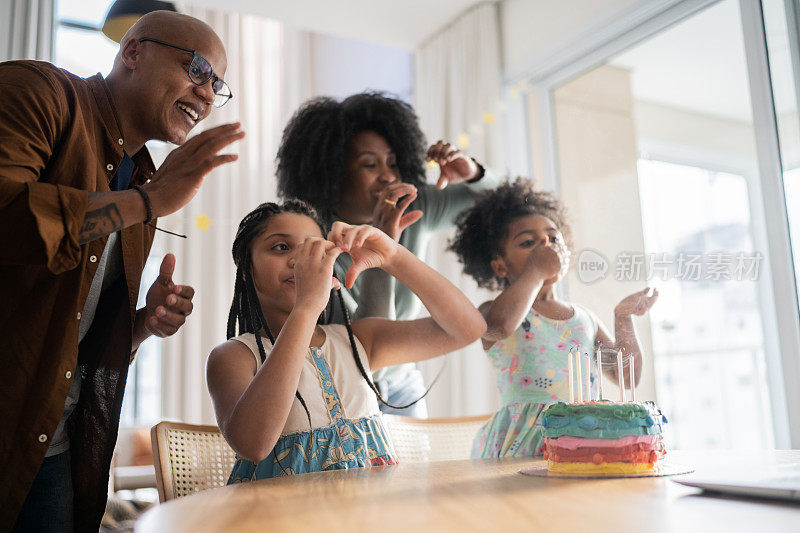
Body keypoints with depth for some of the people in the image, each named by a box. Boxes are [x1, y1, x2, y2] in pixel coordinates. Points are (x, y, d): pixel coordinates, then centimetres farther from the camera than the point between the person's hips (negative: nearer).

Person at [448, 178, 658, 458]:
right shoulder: (492, 311, 1)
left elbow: (627, 378, 19)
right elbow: (501, 324, -27)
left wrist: (623, 319, 6)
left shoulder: (586, 318, 18)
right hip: (524, 442, -6)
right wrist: (537, 269, -11)